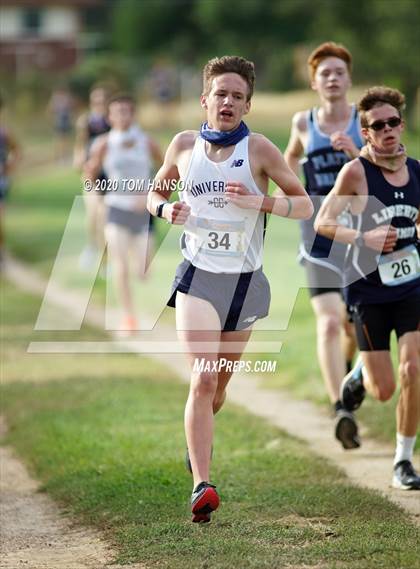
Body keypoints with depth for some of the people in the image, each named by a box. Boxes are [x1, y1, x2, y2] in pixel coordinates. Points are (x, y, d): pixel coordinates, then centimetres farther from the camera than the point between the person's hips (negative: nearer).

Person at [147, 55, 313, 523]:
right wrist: (166, 209, -6)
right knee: (202, 380, -18)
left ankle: (197, 440, 48)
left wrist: (261, 201, -18)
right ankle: (202, 486, -24)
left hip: (246, 279, 1)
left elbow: (305, 205, -1)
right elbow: (156, 192, 17)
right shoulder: (184, 145, 2)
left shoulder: (258, 149, -4)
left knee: (220, 382, 16)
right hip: (198, 277, -1)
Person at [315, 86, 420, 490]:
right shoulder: (356, 172, -11)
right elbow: (322, 223, -8)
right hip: (369, 290, -3)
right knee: (383, 389, 1)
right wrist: (364, 237, -22)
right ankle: (359, 376, 40)